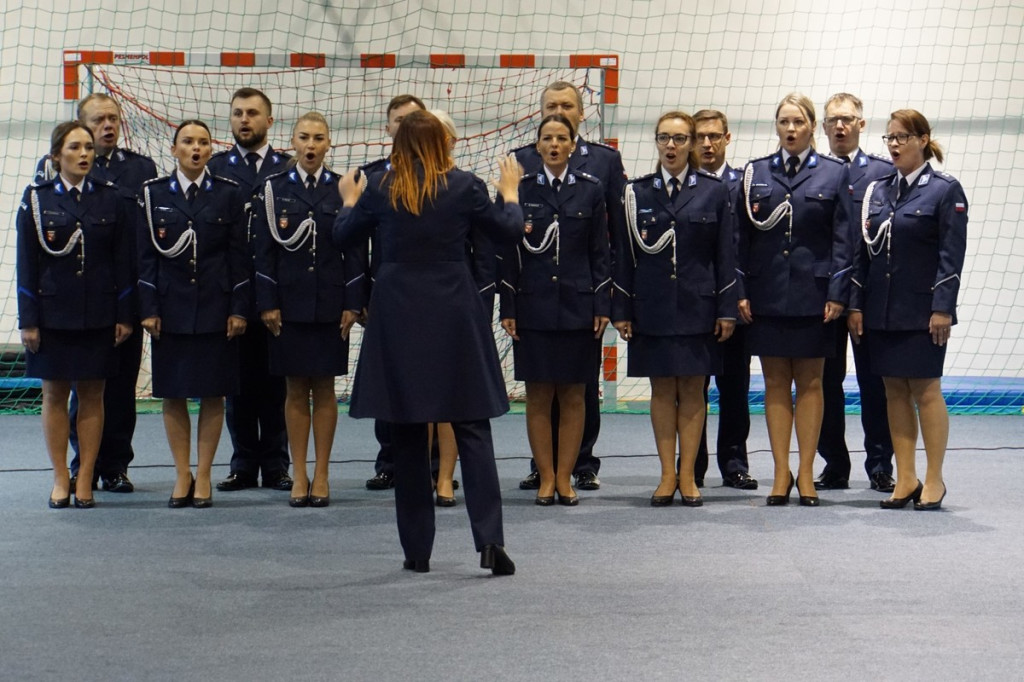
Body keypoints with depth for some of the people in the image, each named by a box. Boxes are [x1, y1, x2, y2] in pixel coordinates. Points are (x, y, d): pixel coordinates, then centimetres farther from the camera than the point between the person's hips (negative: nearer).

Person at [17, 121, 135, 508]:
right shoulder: (37, 200, 1)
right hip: (53, 312, -1)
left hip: (98, 314, 1)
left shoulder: (111, 200, 4)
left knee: (92, 395, 4)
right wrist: (28, 320, -5)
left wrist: (124, 316, -1)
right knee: (55, 395, 4)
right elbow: (26, 264, 0)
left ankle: (85, 480, 9)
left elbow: (123, 262, 4)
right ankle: (60, 480, 12)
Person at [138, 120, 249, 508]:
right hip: (171, 307, 1)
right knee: (172, 395, 4)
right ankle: (182, 475, 13)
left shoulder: (228, 193, 2)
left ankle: (203, 476, 10)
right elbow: (147, 255, 3)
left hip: (215, 306, -1)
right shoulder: (154, 193, 4)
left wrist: (238, 309, -4)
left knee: (213, 394, 2)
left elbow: (238, 255, 1)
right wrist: (148, 309, -3)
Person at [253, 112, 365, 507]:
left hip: (330, 303, 0)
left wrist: (352, 304, -4)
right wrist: (267, 304, -5)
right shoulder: (274, 189, 3)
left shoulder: (343, 189, 3)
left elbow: (354, 251, 2)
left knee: (324, 388, 5)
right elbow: (264, 250, 1)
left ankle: (321, 475, 11)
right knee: (296, 390, 4)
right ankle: (299, 475, 10)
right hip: (289, 301, 0)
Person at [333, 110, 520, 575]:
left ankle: (417, 549, 11)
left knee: (407, 436, 8)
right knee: (472, 430, 1)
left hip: (398, 319, 1)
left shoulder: (379, 189, -1)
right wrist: (509, 192, 26)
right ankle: (489, 541, -9)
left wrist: (349, 199, 32)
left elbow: (343, 236, 13)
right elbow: (509, 231, 8)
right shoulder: (464, 186, -3)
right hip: (454, 316, -1)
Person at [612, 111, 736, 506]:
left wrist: (727, 310, -3)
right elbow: (625, 255, 6)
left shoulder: (713, 192, 4)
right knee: (662, 389, 4)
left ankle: (687, 476, 10)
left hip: (698, 306, -1)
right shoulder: (637, 193, 6)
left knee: (692, 390, 3)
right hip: (653, 307, 1)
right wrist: (621, 310, 0)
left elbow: (725, 255, 2)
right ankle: (667, 476, 10)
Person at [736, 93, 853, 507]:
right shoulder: (755, 173, 8)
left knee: (809, 383, 4)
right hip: (767, 294, 2)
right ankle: (781, 473, 10)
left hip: (812, 294, -2)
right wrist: (740, 291, 0)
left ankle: (806, 473, 10)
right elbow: (742, 236, 7)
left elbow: (842, 239, 0)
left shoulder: (834, 174, 4)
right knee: (775, 383, 5)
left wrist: (837, 294, -7)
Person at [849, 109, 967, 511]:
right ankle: (905, 479, 13)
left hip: (921, 309, -5)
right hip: (881, 309, 5)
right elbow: (864, 250, 11)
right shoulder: (877, 191, 10)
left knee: (925, 390, -1)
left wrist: (942, 309, -15)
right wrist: (856, 305, 5)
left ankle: (934, 481, 8)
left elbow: (952, 255, -9)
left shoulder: (945, 190, -4)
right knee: (895, 391, 7)